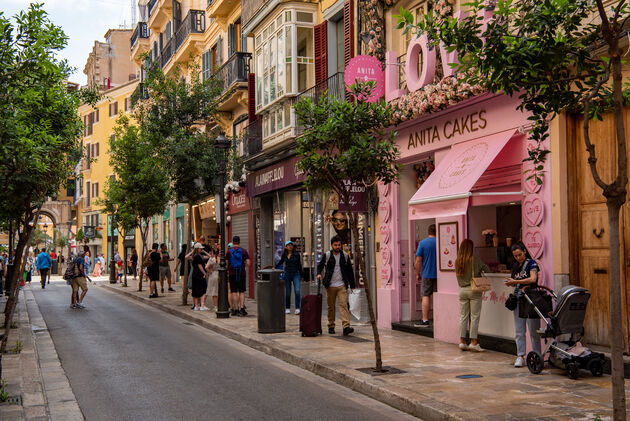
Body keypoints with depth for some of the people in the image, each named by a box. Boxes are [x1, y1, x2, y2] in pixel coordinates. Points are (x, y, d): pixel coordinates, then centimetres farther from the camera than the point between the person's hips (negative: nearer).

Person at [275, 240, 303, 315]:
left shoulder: (296, 255, -2)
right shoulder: (284, 255, 3)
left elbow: (299, 265, 5)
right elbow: (280, 262, 21)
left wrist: (302, 275, 7)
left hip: (295, 274, -2)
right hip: (287, 274, 2)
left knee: (297, 291, -14)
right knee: (287, 292, 6)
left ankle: (297, 308, -13)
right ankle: (287, 308, 17)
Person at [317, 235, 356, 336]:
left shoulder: (345, 255, 7)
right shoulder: (327, 255, 2)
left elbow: (350, 270, 13)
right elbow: (320, 265, 16)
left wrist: (352, 284, 11)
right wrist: (319, 273, -6)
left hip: (342, 285, 0)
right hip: (330, 286, 0)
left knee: (343, 305, -11)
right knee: (331, 307, 7)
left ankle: (346, 326, -20)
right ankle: (331, 326, 18)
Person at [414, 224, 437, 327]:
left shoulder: (422, 243, -4)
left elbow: (418, 260, -6)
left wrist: (417, 274, 4)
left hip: (427, 274, -2)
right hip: (439, 274, 2)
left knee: (425, 296, 0)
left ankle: (425, 320, -3)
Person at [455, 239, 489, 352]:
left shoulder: (457, 261, 3)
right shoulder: (475, 260, -10)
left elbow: (458, 276, 11)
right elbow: (487, 270, 0)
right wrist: (480, 270, 20)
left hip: (462, 290, 5)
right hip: (474, 290, -5)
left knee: (463, 316, 9)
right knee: (475, 317, 0)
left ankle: (462, 341, 10)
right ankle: (473, 341, -1)